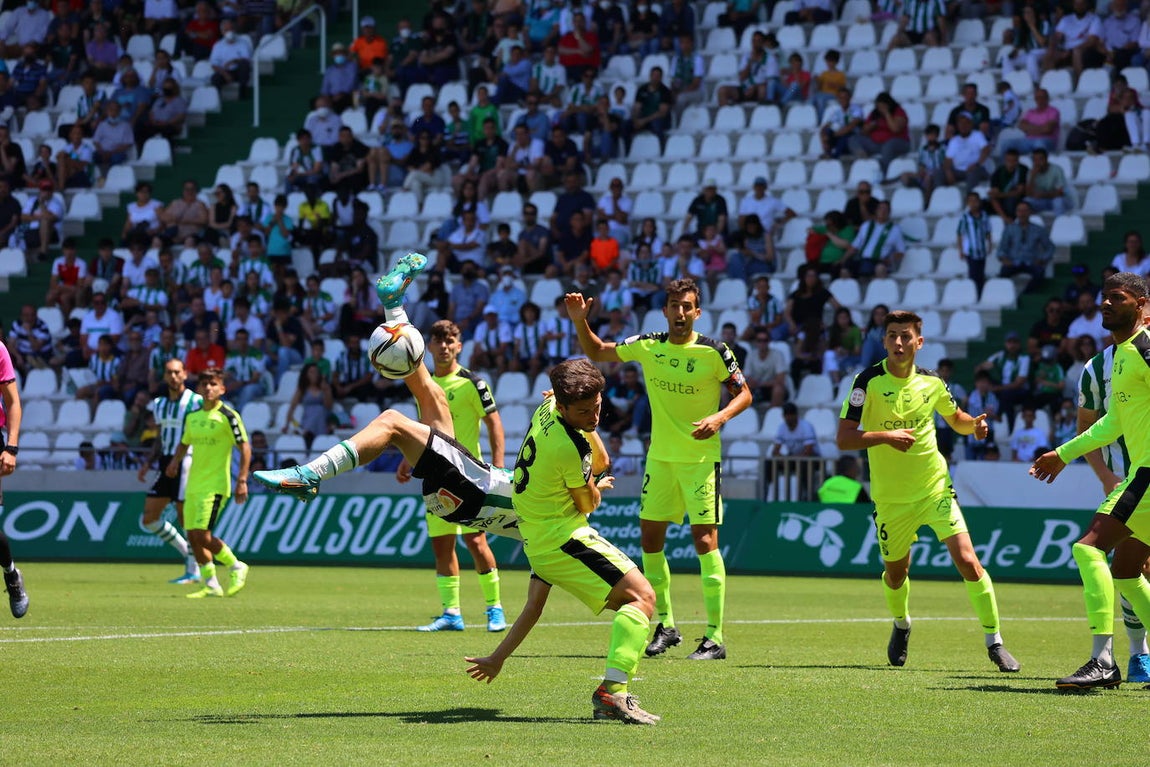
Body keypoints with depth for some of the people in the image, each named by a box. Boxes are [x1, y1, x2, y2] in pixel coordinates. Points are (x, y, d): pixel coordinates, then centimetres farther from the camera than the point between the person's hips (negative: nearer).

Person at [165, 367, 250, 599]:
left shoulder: (228, 416, -9)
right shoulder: (192, 416, 11)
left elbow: (245, 447, -10)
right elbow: (185, 443, 25)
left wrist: (242, 480, -16)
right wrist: (175, 461, 5)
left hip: (215, 485, -7)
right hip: (193, 484, 7)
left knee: (202, 535, -15)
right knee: (193, 536, 4)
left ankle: (236, 568, 7)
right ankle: (211, 585, 13)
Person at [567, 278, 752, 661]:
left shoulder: (714, 352, -11)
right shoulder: (647, 346, 1)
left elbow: (744, 393, -4)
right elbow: (596, 352, 14)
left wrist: (720, 417, -21)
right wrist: (580, 321, -2)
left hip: (701, 458, -5)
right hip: (660, 457, 5)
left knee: (705, 539, -11)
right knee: (650, 538, 7)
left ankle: (715, 637, -9)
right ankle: (665, 625, 22)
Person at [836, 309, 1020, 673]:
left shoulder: (931, 382, -2)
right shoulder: (868, 382, -13)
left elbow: (956, 419, 17)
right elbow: (844, 439, -18)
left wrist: (974, 424, -5)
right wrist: (886, 436, -32)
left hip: (935, 487, 1)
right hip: (890, 496, -1)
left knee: (967, 561, -15)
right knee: (895, 572, 14)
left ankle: (994, 642, -5)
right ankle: (901, 625, 48)